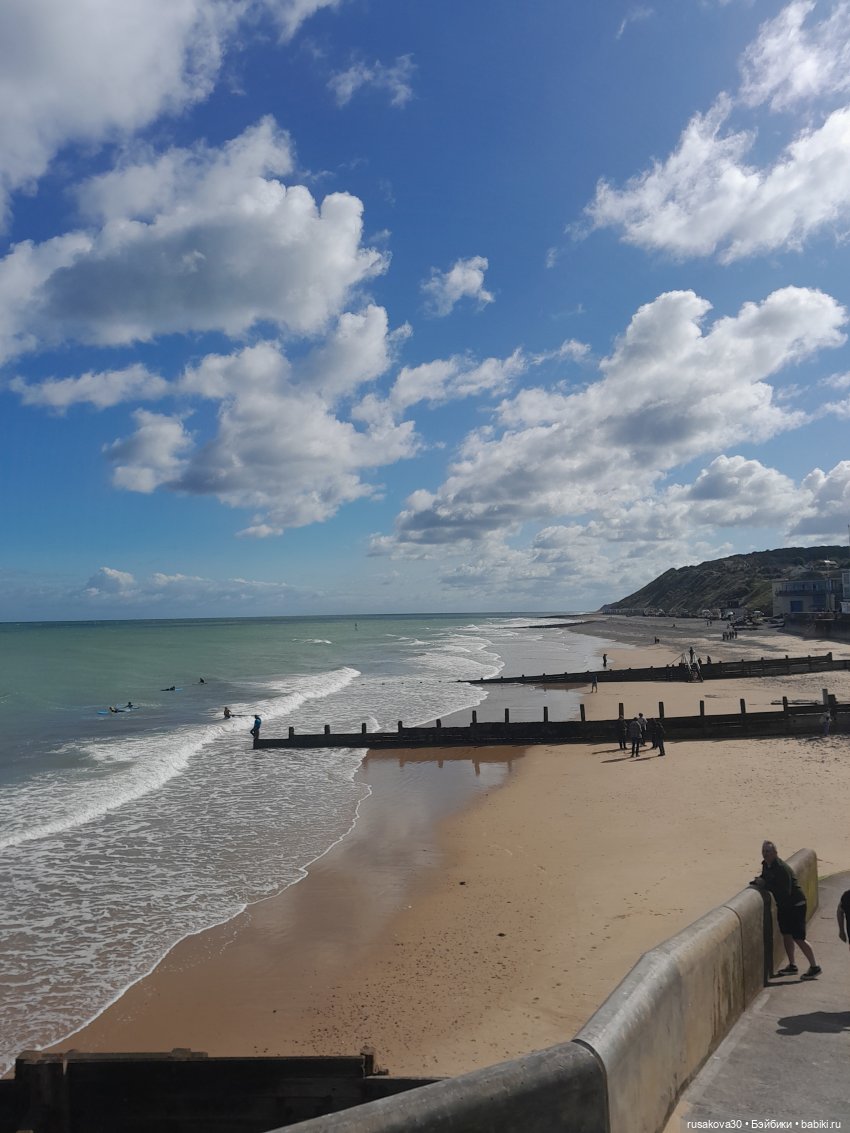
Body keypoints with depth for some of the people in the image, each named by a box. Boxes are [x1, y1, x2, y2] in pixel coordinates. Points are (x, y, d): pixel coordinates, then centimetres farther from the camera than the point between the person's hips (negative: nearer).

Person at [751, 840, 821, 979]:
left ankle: (815, 967, 10)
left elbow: (784, 892, -32)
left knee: (798, 938, -5)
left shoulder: (782, 868, -27)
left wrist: (765, 885, -30)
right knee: (786, 935, 13)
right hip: (783, 905, 9)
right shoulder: (766, 865, 0)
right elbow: (765, 878, 16)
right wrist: (758, 881, -6)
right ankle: (792, 966, 25)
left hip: (796, 905, -9)